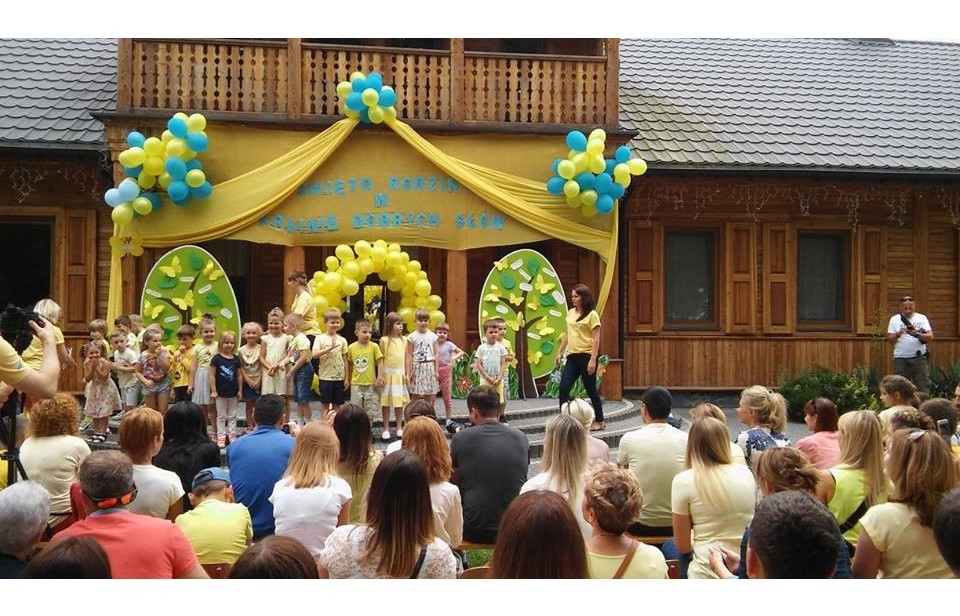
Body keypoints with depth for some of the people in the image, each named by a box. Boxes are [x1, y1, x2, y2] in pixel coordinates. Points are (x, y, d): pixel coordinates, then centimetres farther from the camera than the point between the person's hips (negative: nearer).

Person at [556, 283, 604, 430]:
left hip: (586, 356, -6)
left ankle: (600, 422, 19)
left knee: (590, 389, 4)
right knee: (563, 387, -3)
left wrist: (593, 360, -17)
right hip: (572, 356, 6)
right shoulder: (570, 313, 11)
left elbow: (596, 338, -11)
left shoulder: (592, 315, -8)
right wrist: (559, 353, 16)